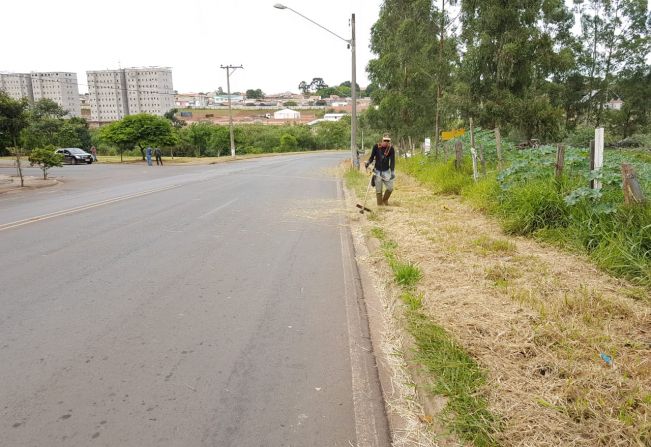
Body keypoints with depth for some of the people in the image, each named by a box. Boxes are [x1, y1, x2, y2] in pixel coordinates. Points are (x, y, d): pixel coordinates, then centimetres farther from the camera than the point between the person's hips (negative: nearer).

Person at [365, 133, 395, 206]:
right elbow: (372, 157, 1)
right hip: (377, 171, -1)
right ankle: (380, 205, 12)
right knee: (378, 190, 0)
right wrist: (368, 163, -20)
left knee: (390, 188, -4)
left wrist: (392, 172, -17)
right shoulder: (376, 147, -5)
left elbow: (392, 161, -7)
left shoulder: (391, 149, -5)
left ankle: (385, 200, 24)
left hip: (386, 171, 1)